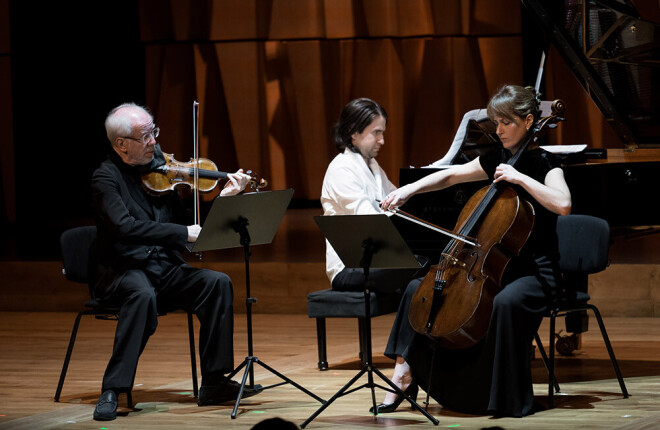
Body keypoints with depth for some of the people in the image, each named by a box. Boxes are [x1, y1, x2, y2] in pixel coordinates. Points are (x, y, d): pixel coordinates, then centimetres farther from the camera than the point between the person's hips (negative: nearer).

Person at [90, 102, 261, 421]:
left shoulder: (162, 167, 8)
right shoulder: (106, 177, -9)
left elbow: (192, 221, 9)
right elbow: (125, 228, -26)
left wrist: (223, 198, -7)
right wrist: (184, 232, -29)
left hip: (165, 270, 6)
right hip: (123, 272, -5)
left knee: (218, 283, -18)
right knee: (143, 294, -37)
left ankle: (214, 382, -14)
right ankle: (112, 391, -31)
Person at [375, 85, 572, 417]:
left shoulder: (544, 163, -9)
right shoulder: (495, 160, 10)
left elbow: (562, 204, -28)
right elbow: (450, 176, 19)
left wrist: (520, 178, -26)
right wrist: (410, 189, 4)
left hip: (534, 271, -7)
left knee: (505, 302, -40)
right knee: (418, 288, -3)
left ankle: (512, 399, -28)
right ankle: (403, 374, 0)